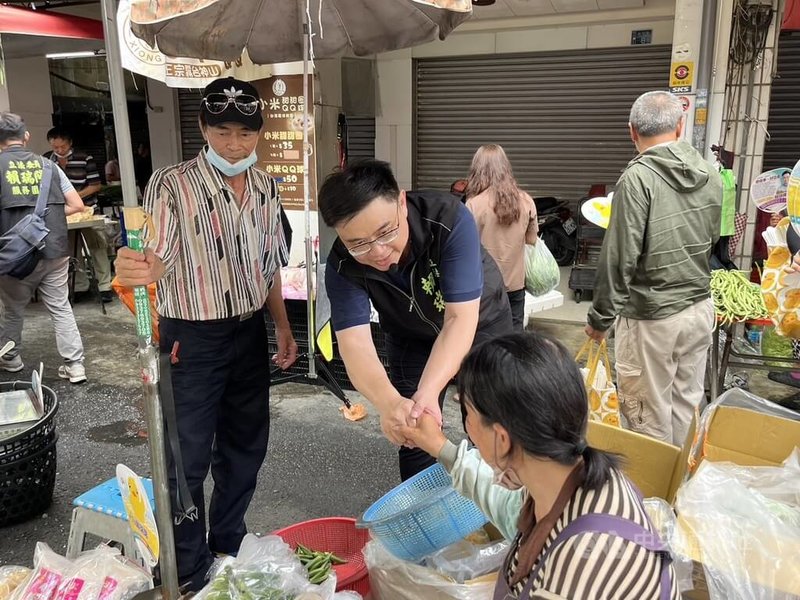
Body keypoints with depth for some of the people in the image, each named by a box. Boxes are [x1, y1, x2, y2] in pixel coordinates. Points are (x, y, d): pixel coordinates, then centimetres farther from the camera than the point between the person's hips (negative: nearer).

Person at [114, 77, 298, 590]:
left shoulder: (265, 188, 4)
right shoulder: (172, 185, -14)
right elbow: (158, 261, -23)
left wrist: (283, 327, 12)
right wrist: (135, 269, -45)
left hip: (250, 335, 6)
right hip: (192, 341, -5)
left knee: (245, 446, 17)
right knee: (188, 459, 5)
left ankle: (229, 548, 40)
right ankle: (189, 574, 26)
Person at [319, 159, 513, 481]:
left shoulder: (449, 218, -38)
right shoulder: (342, 267, -29)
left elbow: (460, 318, -40)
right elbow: (354, 342, -37)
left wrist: (428, 393, -53)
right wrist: (388, 402, -58)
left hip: (480, 322, -1)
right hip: (412, 337, 2)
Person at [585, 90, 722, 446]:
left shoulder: (638, 177, -16)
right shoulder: (710, 175, 4)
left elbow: (620, 257, -18)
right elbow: (710, 242, 15)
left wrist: (600, 318, -9)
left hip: (651, 317, -6)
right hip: (700, 308, 7)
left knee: (649, 416, 7)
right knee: (686, 407, 18)